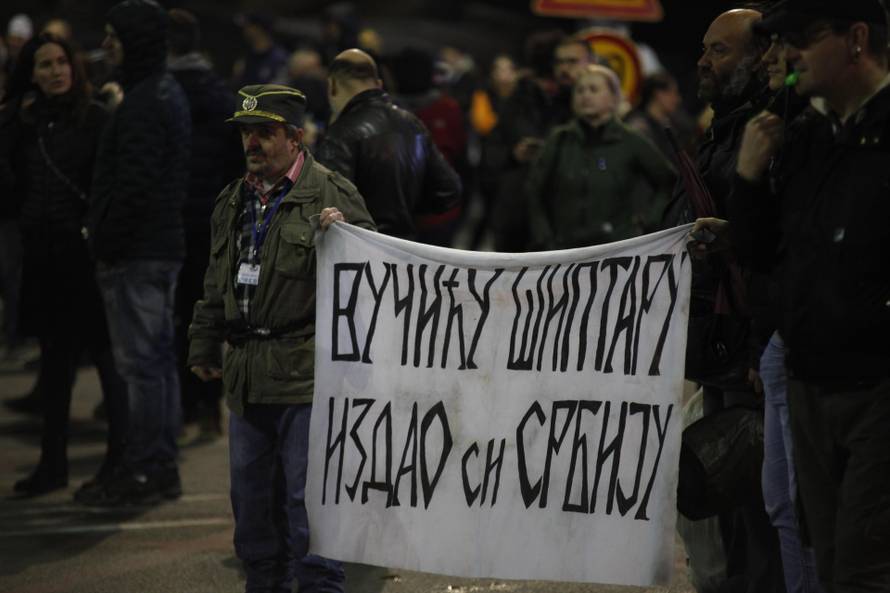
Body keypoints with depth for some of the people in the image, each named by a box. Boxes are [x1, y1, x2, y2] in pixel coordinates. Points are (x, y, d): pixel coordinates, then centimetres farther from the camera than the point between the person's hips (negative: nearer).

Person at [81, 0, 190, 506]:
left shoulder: (143, 104, -17)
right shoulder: (171, 93, 15)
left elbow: (134, 185, -23)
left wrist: (106, 242, -15)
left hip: (136, 254, -10)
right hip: (166, 245, 10)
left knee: (140, 362, -7)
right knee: (160, 358, 13)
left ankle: (143, 472, -5)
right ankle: (163, 467, 19)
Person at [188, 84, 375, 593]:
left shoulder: (332, 194, -5)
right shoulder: (235, 201, 16)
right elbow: (217, 282, 26)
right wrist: (205, 346, 27)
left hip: (306, 370, -7)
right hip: (247, 370, 7)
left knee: (307, 493, -6)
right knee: (251, 493, 13)